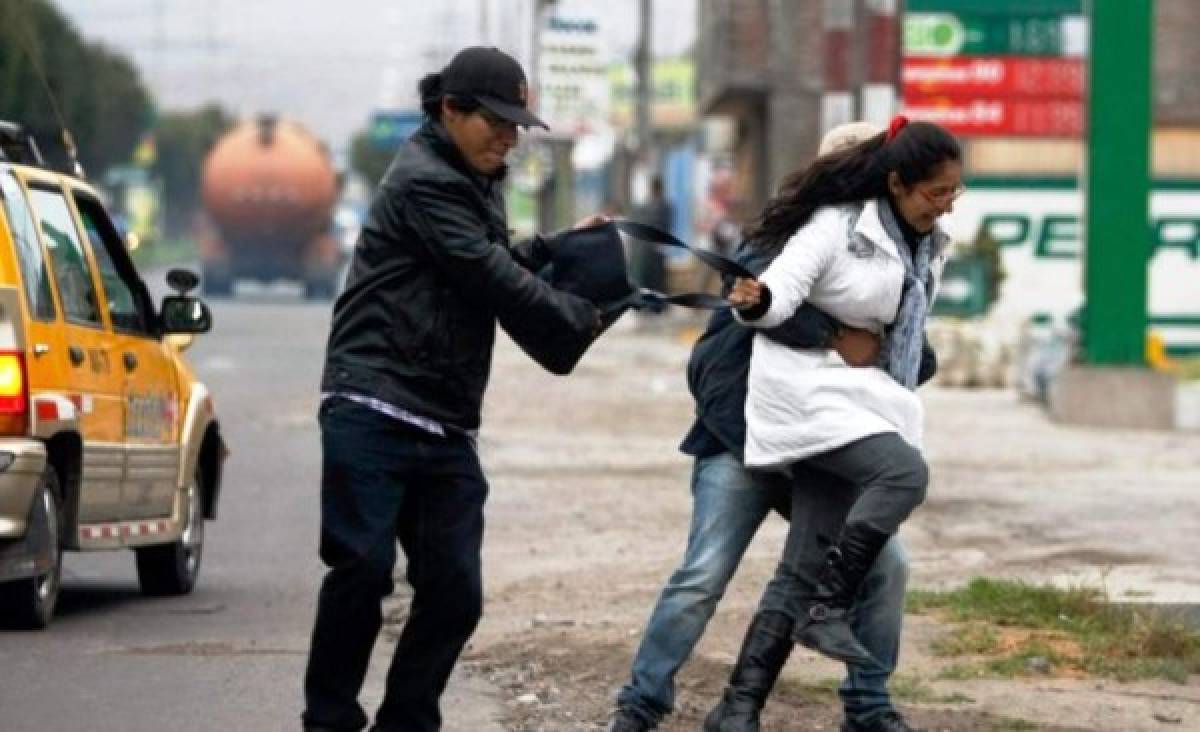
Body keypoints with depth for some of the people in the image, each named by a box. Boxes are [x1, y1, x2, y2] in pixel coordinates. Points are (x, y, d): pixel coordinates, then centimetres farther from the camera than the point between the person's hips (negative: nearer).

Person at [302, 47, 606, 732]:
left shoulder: (475, 183, 21)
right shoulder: (424, 182, -9)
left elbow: (494, 265, 32)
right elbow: (491, 280, -13)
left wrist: (558, 246, 15)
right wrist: (580, 317, -1)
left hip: (446, 427, 9)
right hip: (375, 411, -9)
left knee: (455, 591, 0)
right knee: (365, 566, -13)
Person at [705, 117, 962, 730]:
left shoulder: (928, 249, 11)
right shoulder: (837, 225, -10)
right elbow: (781, 291, -17)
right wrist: (755, 302, -38)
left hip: (864, 402, 7)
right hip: (808, 391, -7)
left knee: (806, 565, -1)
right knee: (905, 472, -30)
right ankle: (828, 610, -21)